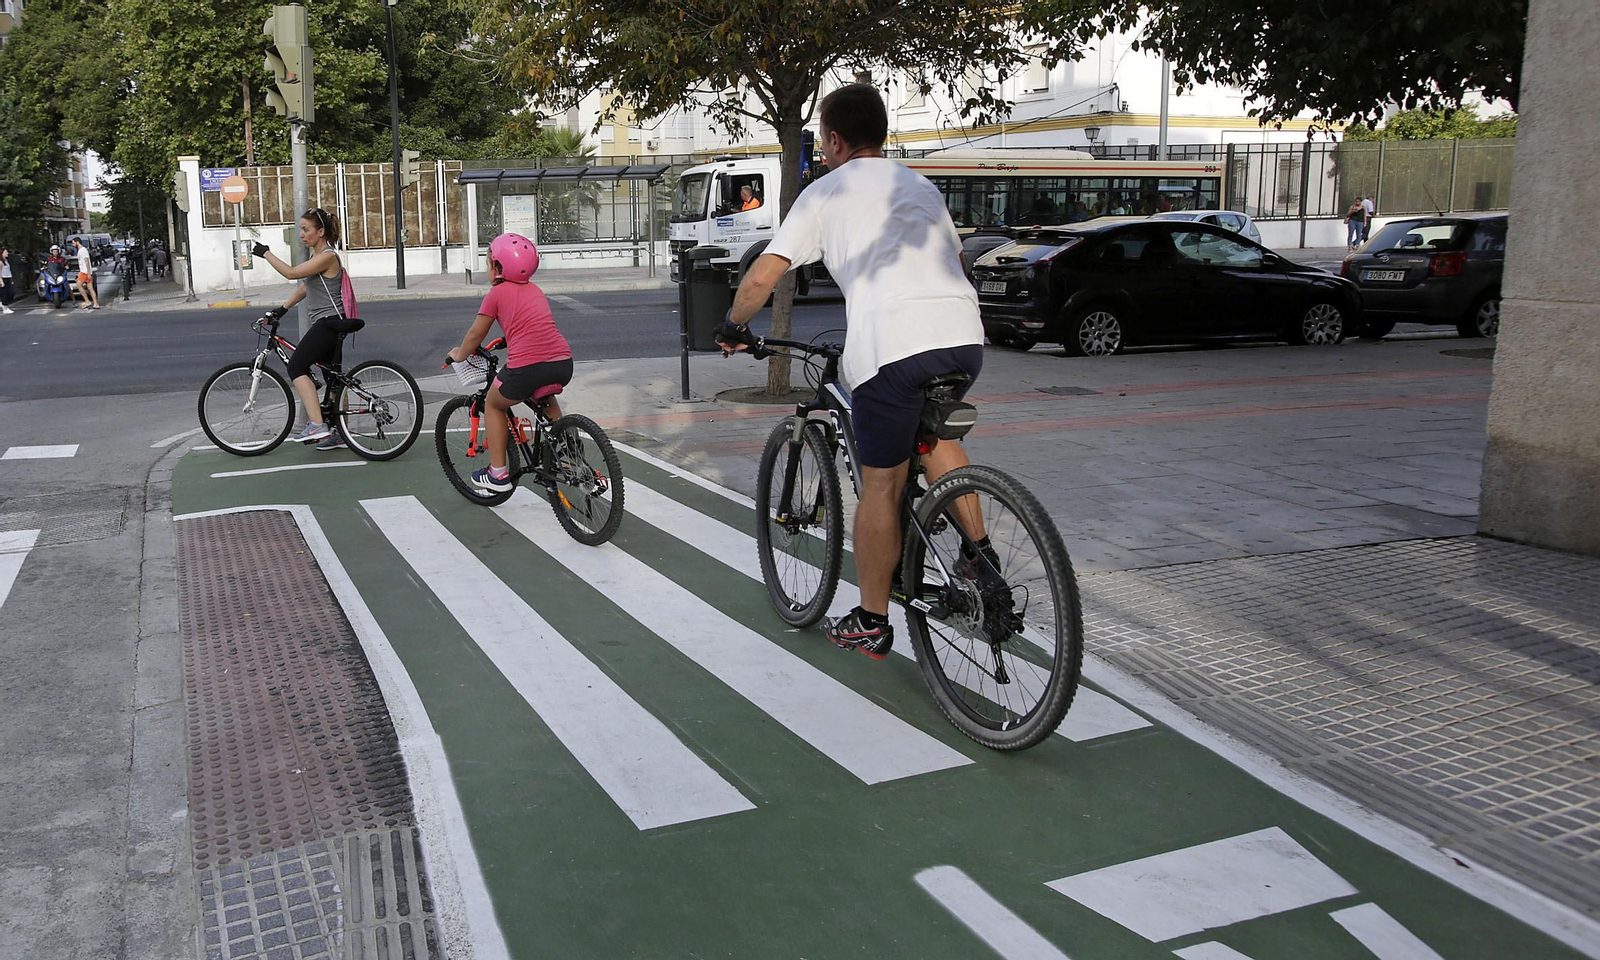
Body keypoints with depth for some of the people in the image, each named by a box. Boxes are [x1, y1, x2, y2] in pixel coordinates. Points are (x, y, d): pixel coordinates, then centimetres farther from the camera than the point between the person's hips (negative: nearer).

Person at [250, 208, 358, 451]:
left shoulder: (327, 256, -16)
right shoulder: (316, 255, 15)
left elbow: (291, 273, -22)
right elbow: (306, 286, 22)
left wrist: (266, 253, -12)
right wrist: (282, 308, 17)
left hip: (329, 322, -11)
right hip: (328, 324, 11)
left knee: (296, 366, -16)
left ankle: (316, 424, -23)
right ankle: (337, 434, 20)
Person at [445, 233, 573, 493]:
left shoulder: (497, 292, 8)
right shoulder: (534, 289, 24)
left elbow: (475, 335, 15)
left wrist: (458, 354, 33)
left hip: (527, 366, -6)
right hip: (563, 363, 6)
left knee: (495, 404, 22)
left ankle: (498, 473, 22)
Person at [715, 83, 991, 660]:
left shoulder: (827, 192, 11)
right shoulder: (921, 186, 27)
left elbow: (761, 278, 6)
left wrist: (733, 327, 24)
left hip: (889, 347, -5)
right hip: (964, 336, 6)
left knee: (881, 488, 7)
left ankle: (870, 624, 20)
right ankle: (980, 553, 22)